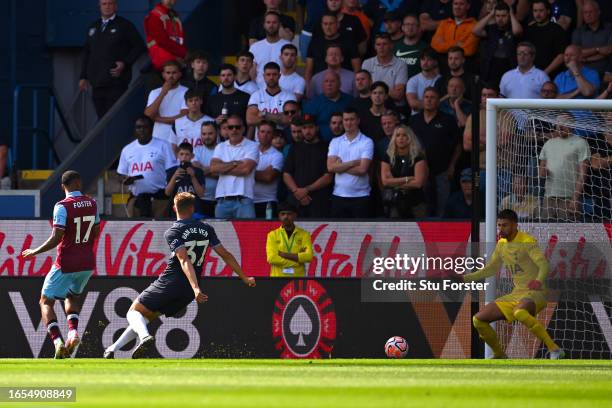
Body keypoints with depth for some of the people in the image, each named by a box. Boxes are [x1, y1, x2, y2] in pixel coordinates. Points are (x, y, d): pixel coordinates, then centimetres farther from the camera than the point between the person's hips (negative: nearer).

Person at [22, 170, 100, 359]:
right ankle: (73, 331, 5)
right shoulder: (92, 204, 2)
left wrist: (34, 252, -7)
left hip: (67, 264, -6)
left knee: (46, 301, 6)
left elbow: (56, 238, -19)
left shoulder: (62, 207, -15)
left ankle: (58, 341, -12)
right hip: (88, 263, 6)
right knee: (73, 296, 29)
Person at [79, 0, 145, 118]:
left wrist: (125, 63, -11)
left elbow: (139, 46, 1)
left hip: (116, 82, -5)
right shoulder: (93, 27, 17)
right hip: (97, 82, 5)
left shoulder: (125, 25, 2)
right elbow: (86, 52, 21)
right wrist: (83, 76, 14)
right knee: (101, 117, 2)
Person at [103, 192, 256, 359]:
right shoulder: (206, 229, 8)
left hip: (170, 281, -6)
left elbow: (185, 261, -21)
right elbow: (225, 255, 7)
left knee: (134, 312, 2)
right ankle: (114, 348, 13)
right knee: (146, 316, 18)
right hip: (189, 292, 6)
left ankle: (144, 336, -32)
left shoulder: (172, 232, -8)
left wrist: (196, 288, -32)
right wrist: (244, 278, 15)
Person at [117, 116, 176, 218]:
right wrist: (125, 180, -5)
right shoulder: (127, 150, 15)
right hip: (136, 197, 4)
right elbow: (121, 173, 19)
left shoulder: (163, 146, 2)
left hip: (158, 197, -4)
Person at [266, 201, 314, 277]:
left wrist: (283, 254, -10)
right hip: (278, 278, 0)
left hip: (298, 278, 0)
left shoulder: (304, 235, 8)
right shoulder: (273, 235, 7)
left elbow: (308, 256, -7)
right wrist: (298, 257, -9)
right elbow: (271, 258, -7)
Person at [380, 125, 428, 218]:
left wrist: (395, 183, -6)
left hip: (416, 203, -2)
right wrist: (407, 179, -12)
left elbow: (418, 182, -14)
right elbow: (385, 181, -7)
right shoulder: (388, 157, 4)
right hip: (395, 203, 2)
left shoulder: (418, 157, -5)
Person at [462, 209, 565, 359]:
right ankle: (499, 355, 20)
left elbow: (544, 265, -27)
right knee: (478, 320, 1)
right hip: (516, 295, 8)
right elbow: (491, 269, 25)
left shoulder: (527, 242, -14)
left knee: (519, 312, -42)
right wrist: (465, 278, 18)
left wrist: (539, 280, -48)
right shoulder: (501, 244, 10)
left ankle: (554, 349, -38)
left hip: (534, 293, -8)